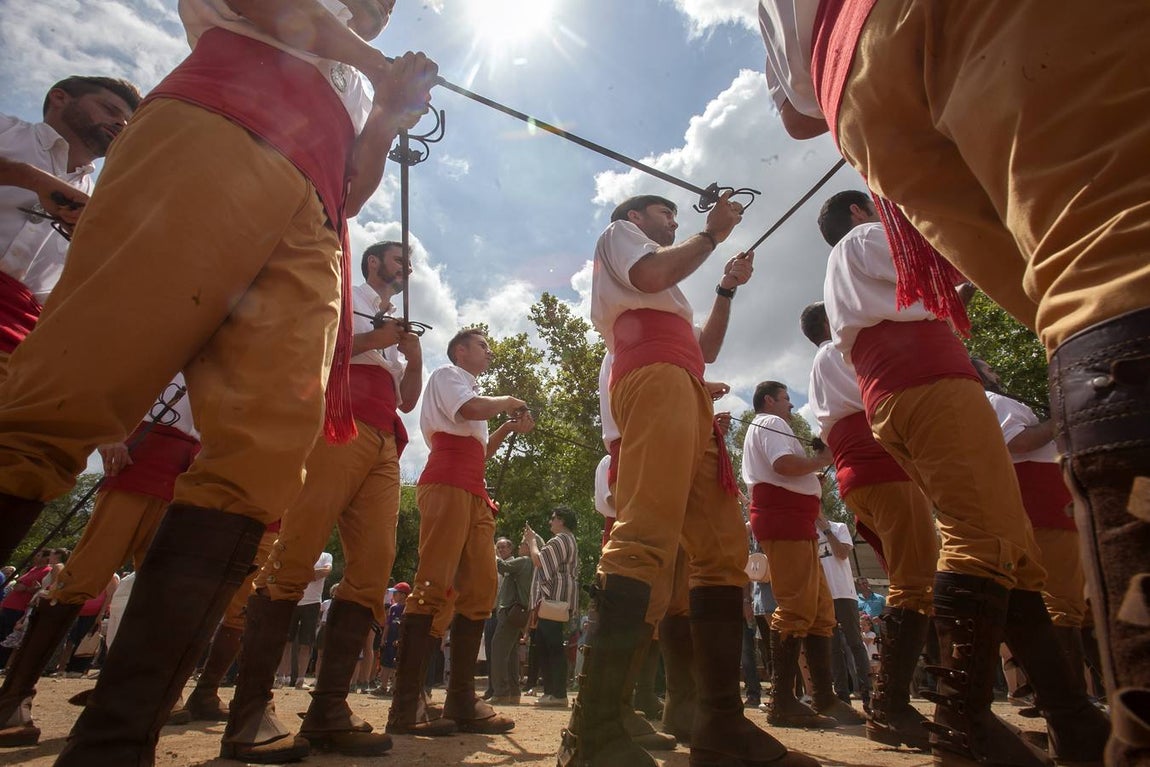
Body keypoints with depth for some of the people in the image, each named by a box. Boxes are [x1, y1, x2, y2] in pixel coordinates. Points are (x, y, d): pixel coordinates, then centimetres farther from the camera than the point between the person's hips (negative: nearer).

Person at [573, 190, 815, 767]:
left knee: (724, 551, 0)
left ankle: (721, 720, 2)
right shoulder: (619, 233, 21)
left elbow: (705, 348, 34)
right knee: (647, 538, -25)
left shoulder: (668, 299, 44)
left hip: (689, 398, 9)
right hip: (655, 379, -9)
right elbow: (652, 273, -2)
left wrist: (727, 288, 29)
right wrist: (712, 233, 11)